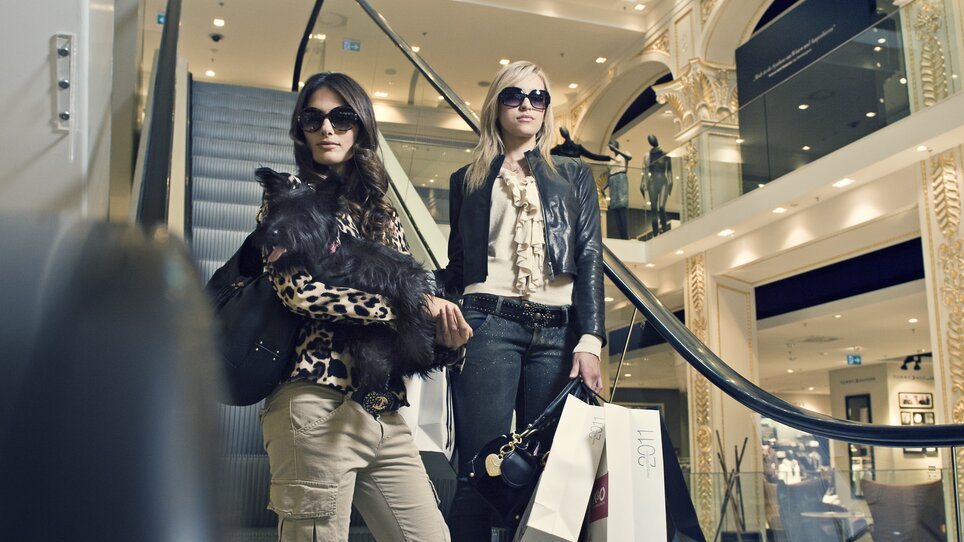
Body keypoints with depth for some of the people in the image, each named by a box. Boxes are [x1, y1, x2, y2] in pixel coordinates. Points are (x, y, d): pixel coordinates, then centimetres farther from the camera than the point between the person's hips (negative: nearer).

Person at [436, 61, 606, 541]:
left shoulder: (574, 175, 19)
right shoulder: (469, 180, 19)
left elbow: (589, 255, 8)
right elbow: (457, 264, 17)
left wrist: (590, 340, -4)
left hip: (558, 332, 1)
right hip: (488, 325, -1)